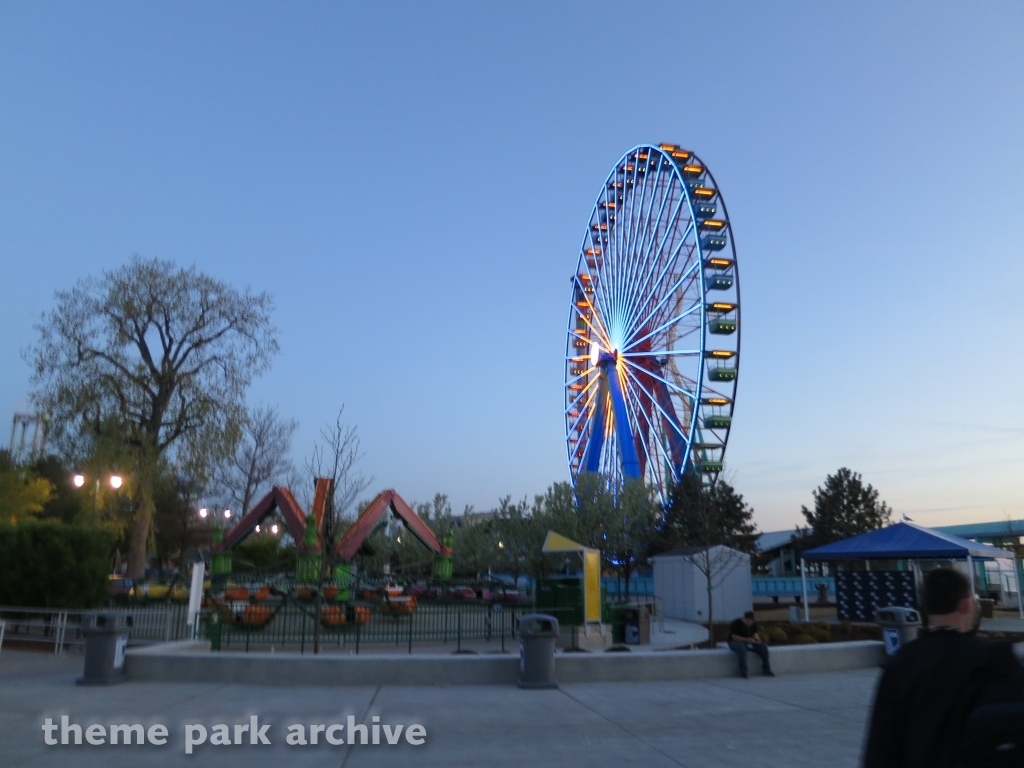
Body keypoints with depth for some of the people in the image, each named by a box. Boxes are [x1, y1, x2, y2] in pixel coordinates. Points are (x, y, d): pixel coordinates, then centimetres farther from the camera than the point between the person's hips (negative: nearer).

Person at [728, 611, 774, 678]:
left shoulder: (753, 624, 4)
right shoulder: (736, 624, -18)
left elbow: (755, 633, 11)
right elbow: (735, 637, -21)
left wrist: (757, 638, -14)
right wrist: (747, 640, -29)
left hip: (749, 642, 7)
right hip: (736, 642, -7)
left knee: (763, 647, -14)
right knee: (742, 648, -41)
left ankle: (766, 669, 1)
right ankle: (743, 672, -35)